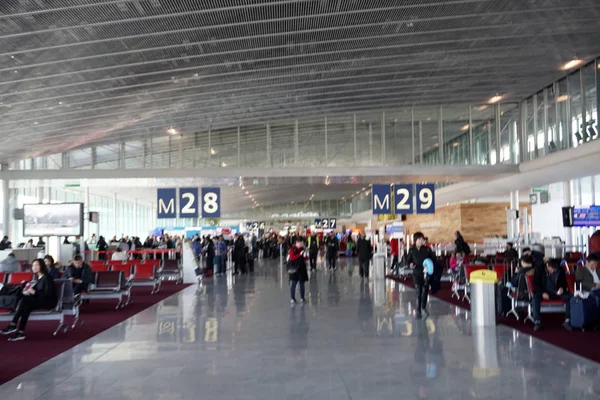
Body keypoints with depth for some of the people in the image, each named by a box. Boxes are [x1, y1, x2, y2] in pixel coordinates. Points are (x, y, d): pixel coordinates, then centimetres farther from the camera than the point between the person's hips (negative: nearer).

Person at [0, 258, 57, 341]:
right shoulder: (37, 277, 12)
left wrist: (34, 292, -22)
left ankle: (13, 325, -15)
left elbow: (48, 294, -19)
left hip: (49, 301, -7)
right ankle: (20, 332, -27)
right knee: (27, 307, -24)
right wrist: (29, 290, -6)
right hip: (40, 300, 7)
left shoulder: (47, 278, -13)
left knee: (24, 300, -24)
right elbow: (37, 291, 13)